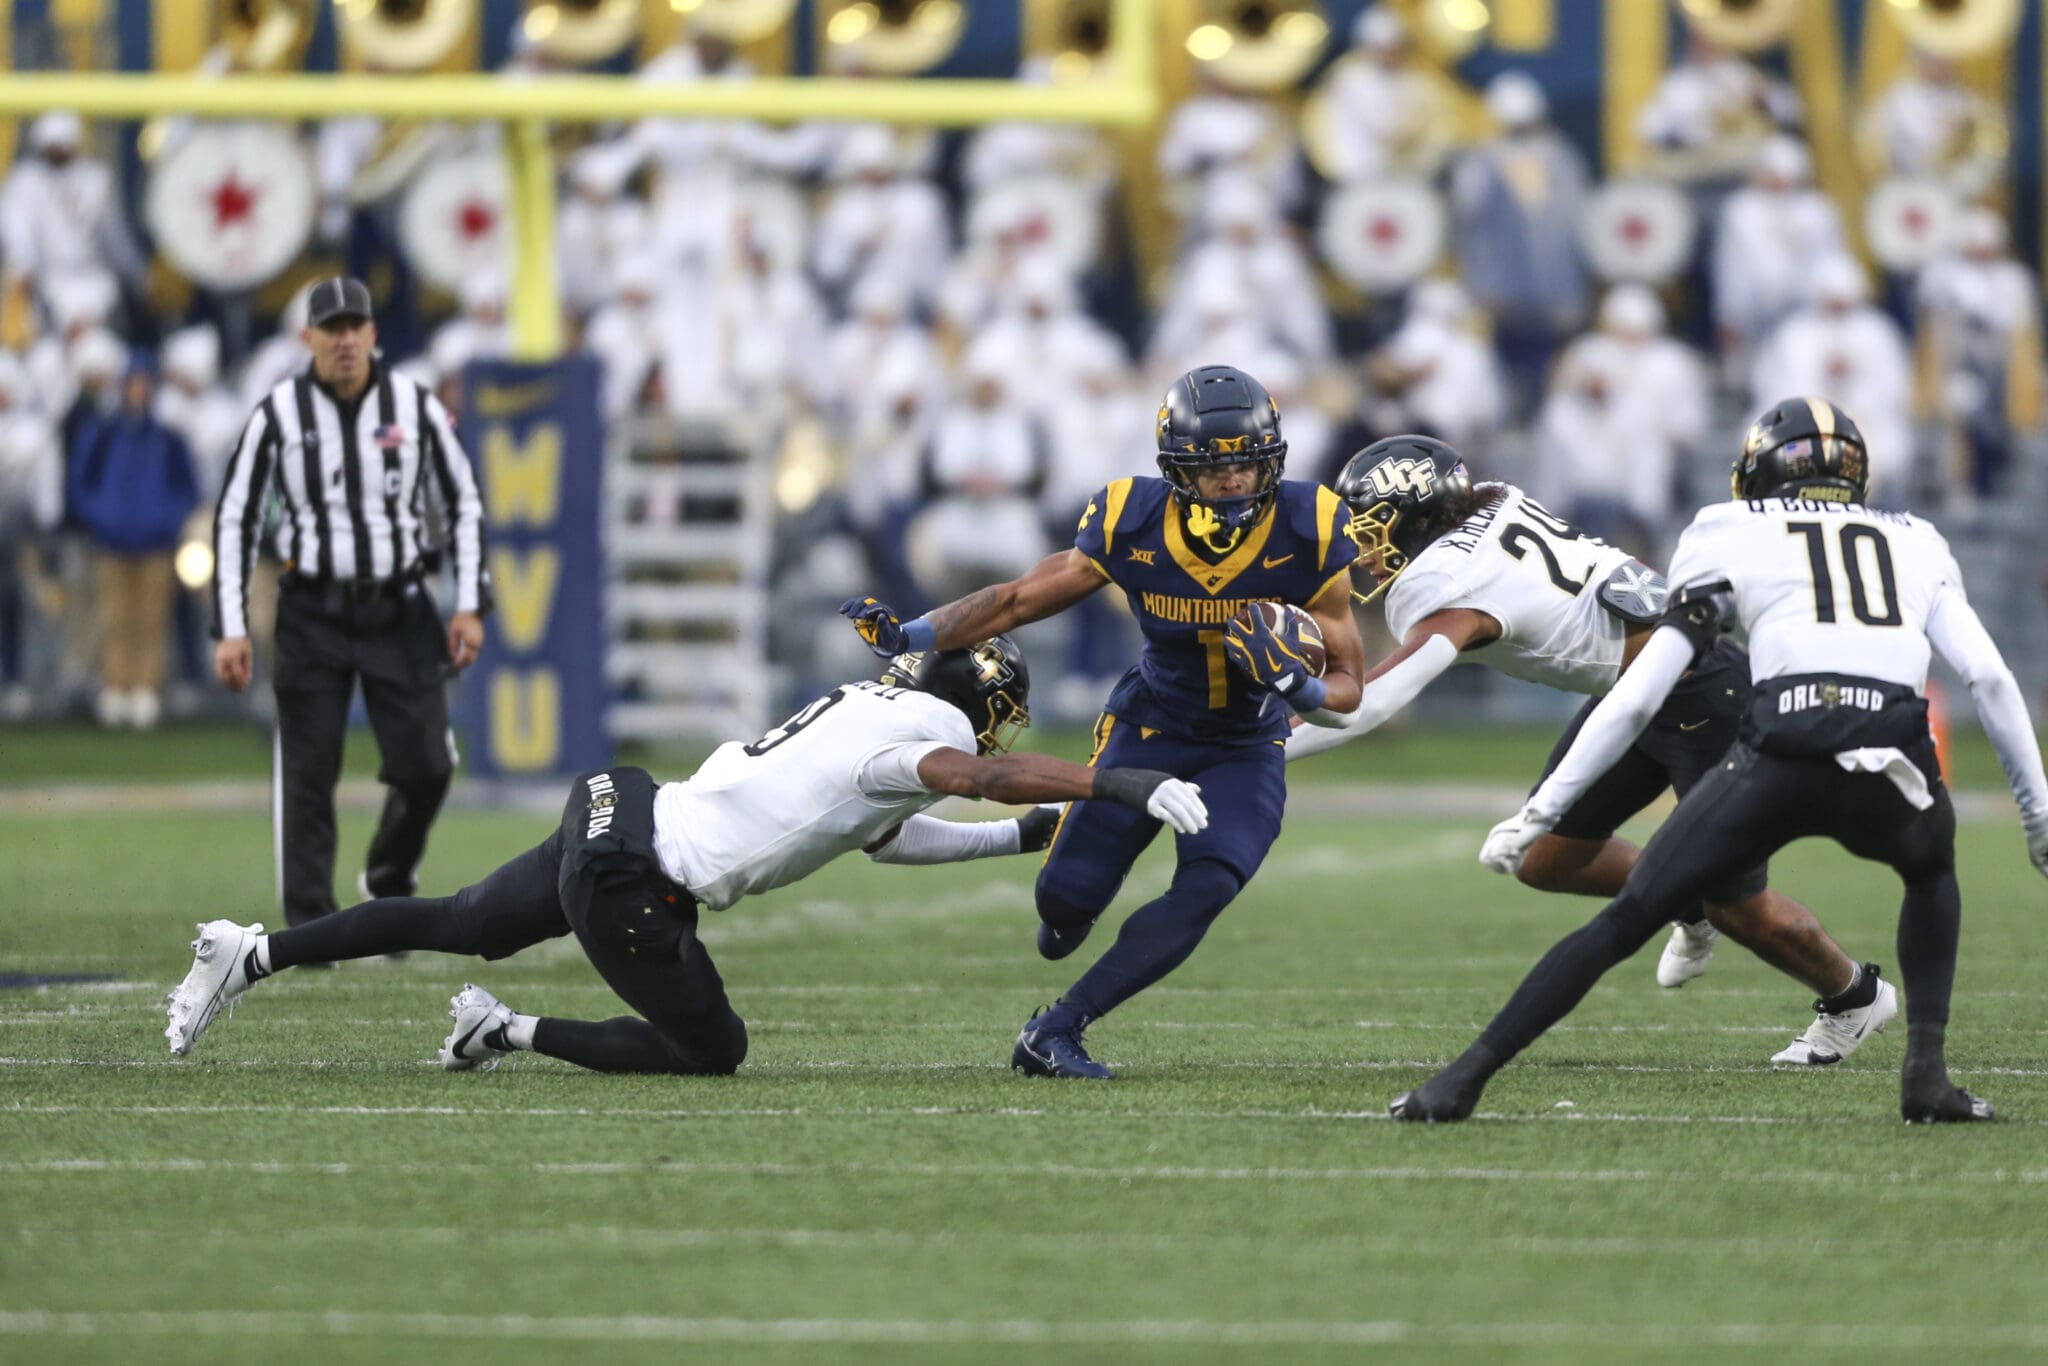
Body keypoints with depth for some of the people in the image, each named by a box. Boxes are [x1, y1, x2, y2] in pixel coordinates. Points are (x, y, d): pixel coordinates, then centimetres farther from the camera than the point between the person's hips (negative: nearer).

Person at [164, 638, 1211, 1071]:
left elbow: (887, 835, 26)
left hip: (623, 818, 9)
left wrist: (1028, 835, 25)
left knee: (459, 925, 26)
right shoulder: (920, 726, -14)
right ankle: (511, 1033, 6)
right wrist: (1124, 787, -37)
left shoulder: (875, 704, 13)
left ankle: (250, 955, 30)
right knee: (711, 1051, 6)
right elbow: (983, 772, -34)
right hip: (633, 886, -9)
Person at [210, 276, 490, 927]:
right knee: (309, 775, -5)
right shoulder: (279, 414, -4)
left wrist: (470, 605, 0)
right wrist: (230, 629, -5)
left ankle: (388, 881, 24)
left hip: (398, 610, 1)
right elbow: (233, 519, 1)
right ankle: (309, 929, 2)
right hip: (311, 614, -1)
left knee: (426, 767, -4)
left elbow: (465, 504, 8)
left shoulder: (415, 406, 0)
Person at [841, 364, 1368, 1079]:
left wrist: (1296, 683, -38)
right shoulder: (1131, 525, -21)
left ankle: (1055, 1031, -16)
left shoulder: (1306, 534, -23)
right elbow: (1020, 599, -7)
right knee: (1067, 898, -4)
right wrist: (905, 637, -16)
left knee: (1204, 893, -24)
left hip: (1246, 751, -1)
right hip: (1151, 727, 1)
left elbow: (1348, 686, -15)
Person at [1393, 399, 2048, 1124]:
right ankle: (1927, 1070, 17)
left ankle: (1463, 1079, 7)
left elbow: (1637, 697, 16)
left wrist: (1539, 811, 19)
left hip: (1779, 760, -2)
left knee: (1625, 921, 11)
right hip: (1892, 776, 2)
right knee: (1931, 873, 36)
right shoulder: (1916, 546, 28)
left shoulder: (1732, 538, 21)